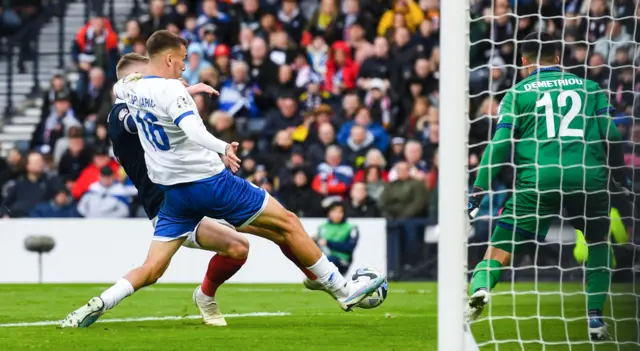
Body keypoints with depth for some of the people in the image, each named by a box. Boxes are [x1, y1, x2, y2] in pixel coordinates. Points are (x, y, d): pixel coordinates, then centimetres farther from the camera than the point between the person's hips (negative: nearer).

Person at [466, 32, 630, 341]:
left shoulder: (518, 93, 12)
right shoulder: (588, 87, 17)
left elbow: (500, 144, 3)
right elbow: (611, 135, 9)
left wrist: (479, 189, 2)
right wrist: (621, 180, 22)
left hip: (536, 178, -1)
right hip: (588, 176, 1)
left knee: (501, 248, 3)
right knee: (599, 243, 25)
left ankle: (480, 286, -29)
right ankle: (595, 317, 12)